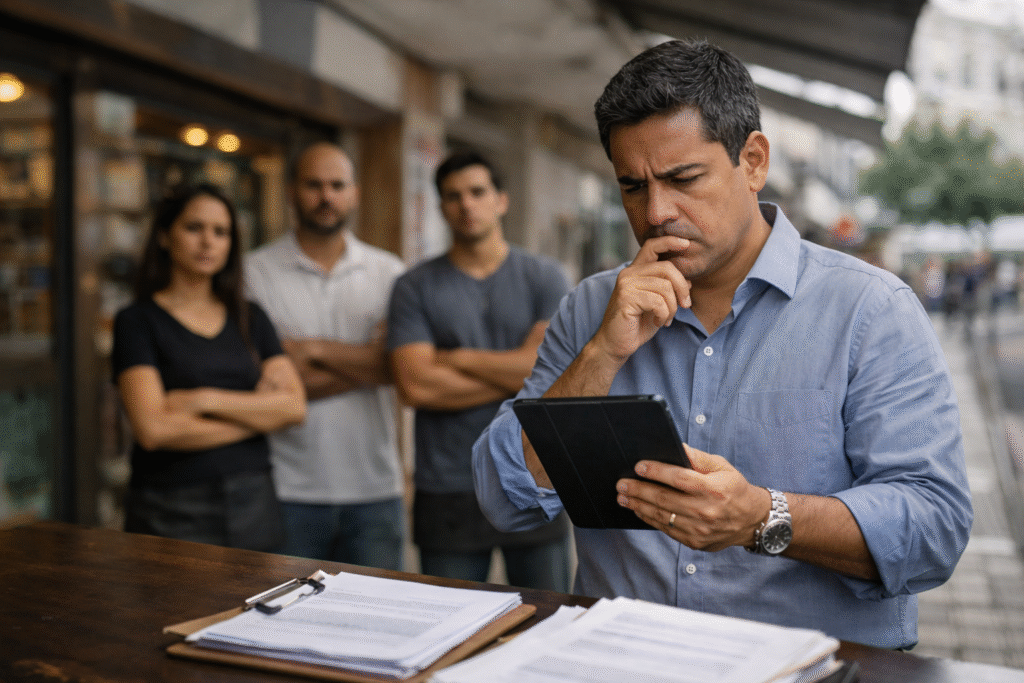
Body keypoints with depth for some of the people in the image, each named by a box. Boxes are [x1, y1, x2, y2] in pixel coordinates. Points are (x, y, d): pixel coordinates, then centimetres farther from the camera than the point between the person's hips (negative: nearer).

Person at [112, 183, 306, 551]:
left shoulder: (250, 317, 10)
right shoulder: (137, 321, -3)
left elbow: (295, 406, -1)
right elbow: (152, 428, -15)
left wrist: (205, 399, -13)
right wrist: (256, 413, -7)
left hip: (253, 504, 4)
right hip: (172, 512, -3)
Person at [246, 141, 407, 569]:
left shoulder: (388, 272, 7)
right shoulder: (256, 271, 0)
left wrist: (316, 349, -10)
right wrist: (361, 366, -7)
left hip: (374, 488, 2)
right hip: (289, 489, -2)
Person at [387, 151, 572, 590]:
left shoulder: (544, 278, 5)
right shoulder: (415, 287, 3)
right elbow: (415, 385, -10)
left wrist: (456, 359, -6)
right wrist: (517, 375, -8)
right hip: (448, 492, 0)